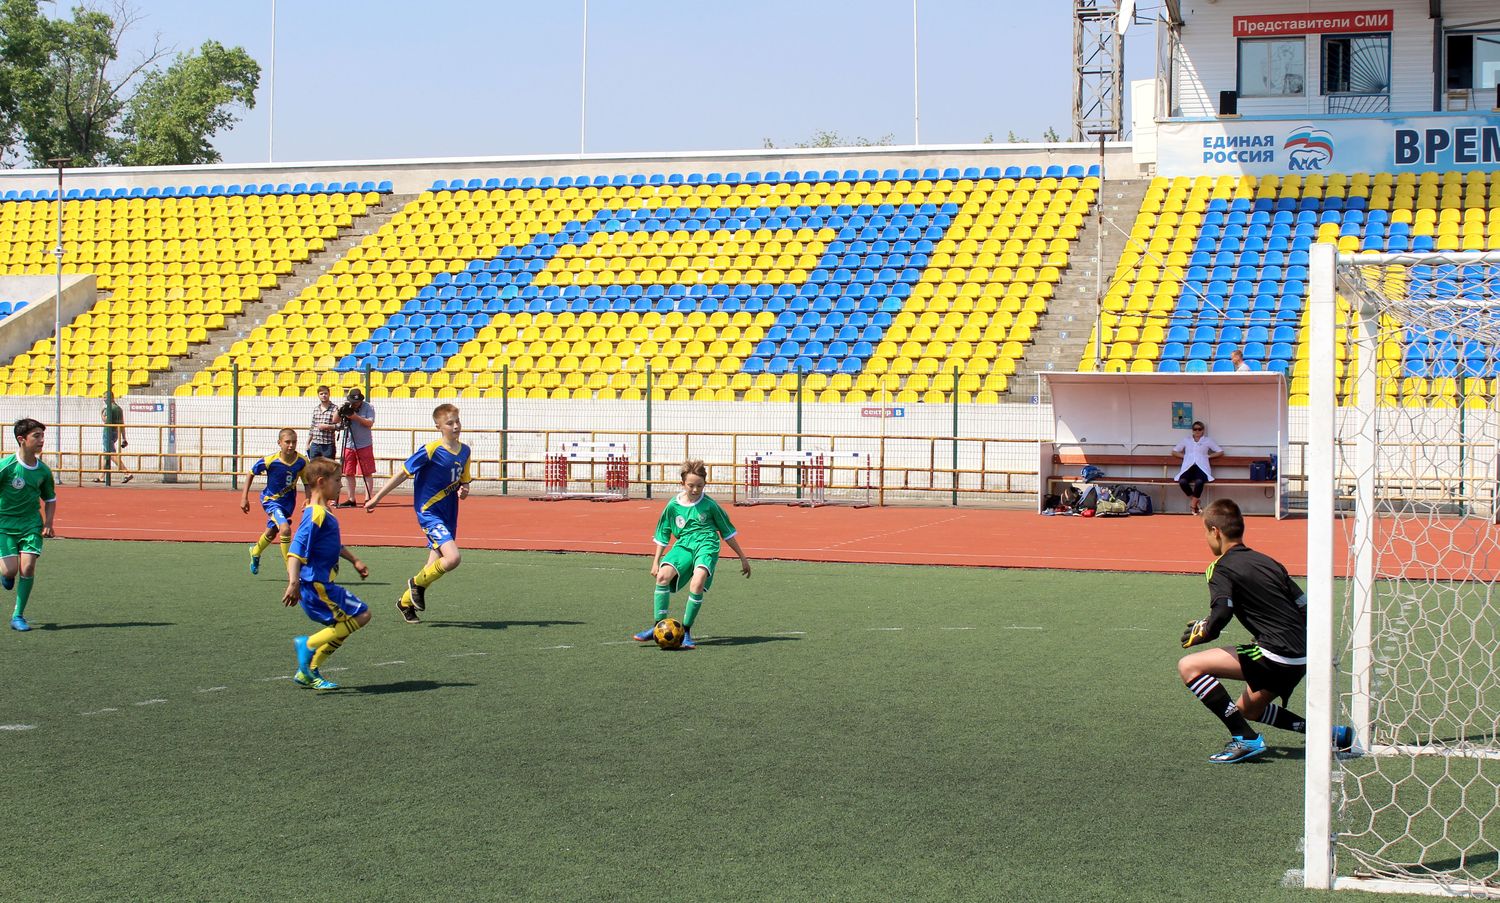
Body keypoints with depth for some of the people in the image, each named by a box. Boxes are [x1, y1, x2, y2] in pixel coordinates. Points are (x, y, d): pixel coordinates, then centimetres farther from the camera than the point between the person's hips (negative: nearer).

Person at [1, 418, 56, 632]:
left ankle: (18, 616, 3)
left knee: (27, 567, -10)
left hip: (31, 524, 3)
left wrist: (48, 524, 2)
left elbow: (50, 499, 15)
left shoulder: (43, 471, 0)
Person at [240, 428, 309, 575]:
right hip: (271, 500, -4)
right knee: (285, 529, -27)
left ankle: (255, 552, 56)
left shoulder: (302, 462, -18)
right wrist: (244, 498, -8)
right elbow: (251, 474, -8)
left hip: (288, 501, 4)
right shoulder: (269, 461, -24)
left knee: (271, 533, 24)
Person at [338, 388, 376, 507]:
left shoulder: (368, 407, -5)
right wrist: (340, 411, -19)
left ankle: (368, 499, 0)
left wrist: (356, 417, -26)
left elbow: (370, 423, -16)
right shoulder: (346, 407, 3)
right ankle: (351, 500, 13)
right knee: (348, 473, 5)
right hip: (349, 445, 4)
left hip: (364, 445, -4)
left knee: (367, 473, -3)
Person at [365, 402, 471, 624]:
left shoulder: (464, 451, 5)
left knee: (435, 568, 10)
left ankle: (406, 602, 30)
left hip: (448, 515, 7)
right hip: (429, 512, -7)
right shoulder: (431, 451, -16)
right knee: (453, 557, -23)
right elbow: (402, 473, -9)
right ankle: (418, 583, 2)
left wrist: (464, 490, -6)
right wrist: (377, 498, -7)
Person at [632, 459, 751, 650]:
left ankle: (686, 632, -18)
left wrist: (742, 557, 17)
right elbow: (662, 534, 19)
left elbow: (727, 532, 13)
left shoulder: (710, 505, 3)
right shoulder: (673, 506, 7)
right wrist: (656, 561, 16)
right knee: (663, 575, -26)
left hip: (707, 545, -2)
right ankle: (658, 626, -18)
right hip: (683, 545, 2)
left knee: (697, 584, -30)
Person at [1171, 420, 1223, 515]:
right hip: (1188, 467, 2)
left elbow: (1220, 452, 17)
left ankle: (1194, 503, -15)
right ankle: (1196, 501, -13)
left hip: (1201, 467, -2)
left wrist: (1208, 456, 5)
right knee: (1182, 481, -34)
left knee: (1199, 482, -38)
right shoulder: (1186, 441, 23)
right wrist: (1185, 456, 8)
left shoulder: (1208, 441, 19)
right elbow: (1174, 452, 24)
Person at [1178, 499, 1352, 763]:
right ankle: (1335, 733, 25)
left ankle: (1246, 739, -12)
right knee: (1247, 709, 29)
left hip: (1275, 656, -9)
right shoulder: (1267, 561, 18)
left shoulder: (1222, 568, -4)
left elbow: (1221, 615, -20)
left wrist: (1199, 633, 0)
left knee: (1189, 667, -8)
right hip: (1301, 658, 9)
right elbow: (1305, 607, 17)